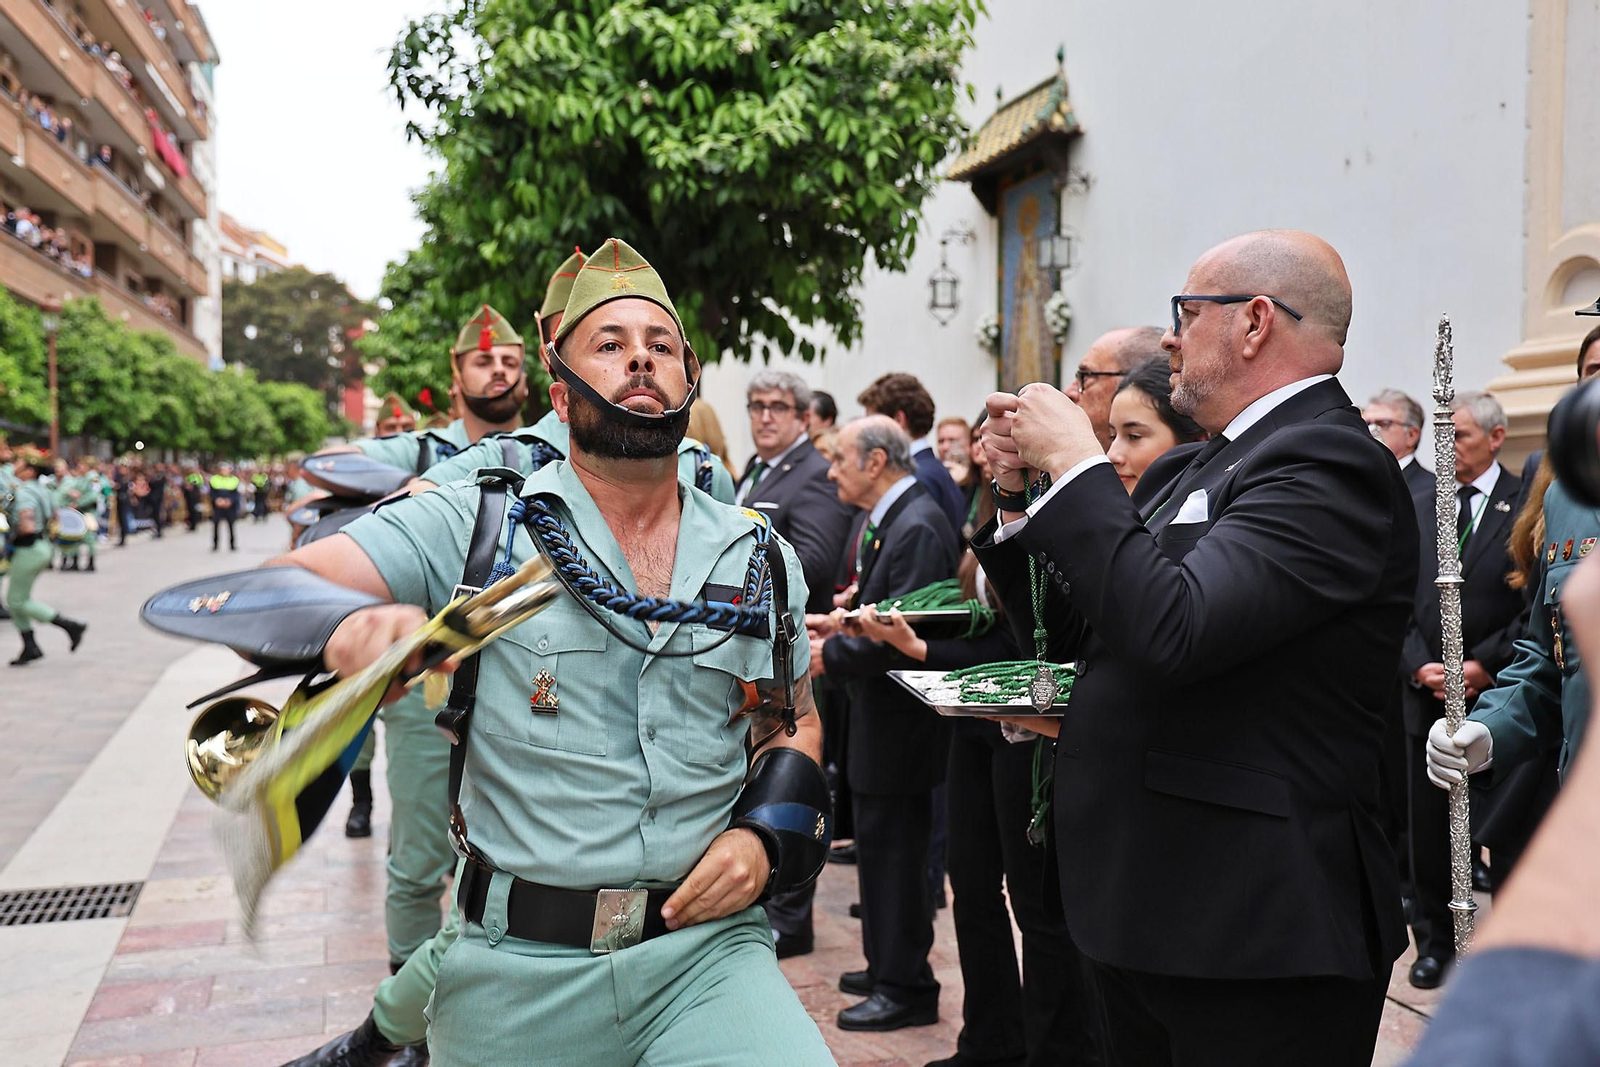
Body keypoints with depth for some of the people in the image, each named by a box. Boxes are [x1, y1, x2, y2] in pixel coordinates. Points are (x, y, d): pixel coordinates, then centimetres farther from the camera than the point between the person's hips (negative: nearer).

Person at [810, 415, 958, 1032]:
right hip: (881, 711, 10)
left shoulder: (918, 527, -20)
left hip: (900, 719, -10)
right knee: (881, 846, 18)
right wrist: (842, 623, 6)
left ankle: (906, 988, 14)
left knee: (892, 849, 0)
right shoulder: (887, 521, 12)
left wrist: (832, 653, -19)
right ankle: (888, 966, 33)